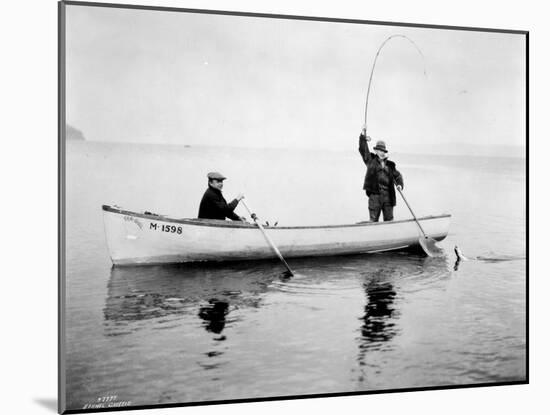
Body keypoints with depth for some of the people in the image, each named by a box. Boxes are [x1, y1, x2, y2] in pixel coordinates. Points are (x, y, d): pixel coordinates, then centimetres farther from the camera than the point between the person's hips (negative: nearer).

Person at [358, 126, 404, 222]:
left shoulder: (390, 165, 13)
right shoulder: (371, 160, 7)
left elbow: (397, 175, 9)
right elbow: (363, 150, -1)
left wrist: (399, 184, -12)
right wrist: (363, 136, -11)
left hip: (388, 195, 3)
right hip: (375, 194, -3)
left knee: (389, 220, 6)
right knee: (373, 220, 0)